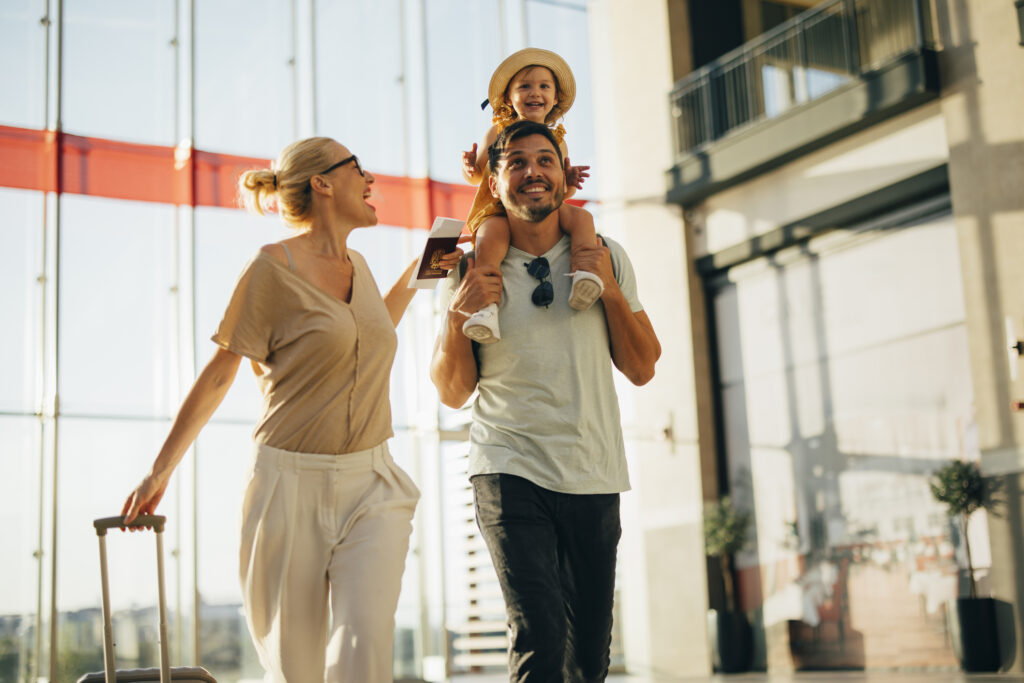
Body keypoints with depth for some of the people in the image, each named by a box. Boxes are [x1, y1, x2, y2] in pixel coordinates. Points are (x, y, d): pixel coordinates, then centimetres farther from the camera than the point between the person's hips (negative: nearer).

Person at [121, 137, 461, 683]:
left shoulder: (356, 264, 12)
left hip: (371, 484, 4)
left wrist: (412, 277, 23)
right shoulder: (273, 267, -7)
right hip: (292, 486, -4)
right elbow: (218, 376, -1)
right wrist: (160, 471, 3)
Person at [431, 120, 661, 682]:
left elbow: (642, 370, 6)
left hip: (594, 476, 3)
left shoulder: (606, 258, 7)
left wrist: (609, 288, -7)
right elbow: (452, 393, 3)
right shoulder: (473, 271, 1)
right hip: (511, 472, -3)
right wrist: (458, 313, -13)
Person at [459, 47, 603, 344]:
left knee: (581, 216, -24)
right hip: (499, 209, -3)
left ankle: (584, 274, -41)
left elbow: (562, 190, 20)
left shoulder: (557, 139, 17)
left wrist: (571, 180, -4)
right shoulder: (498, 132, 11)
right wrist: (470, 168, -13)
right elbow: (479, 175, 12)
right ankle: (485, 305, -46)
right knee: (490, 236, -37)